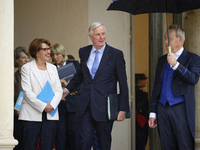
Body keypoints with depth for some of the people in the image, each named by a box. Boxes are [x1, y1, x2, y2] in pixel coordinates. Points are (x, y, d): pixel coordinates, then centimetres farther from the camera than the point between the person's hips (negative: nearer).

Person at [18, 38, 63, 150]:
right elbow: (27, 92, -8)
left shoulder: (53, 68, 16)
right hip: (32, 115, -4)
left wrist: (52, 105, -8)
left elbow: (59, 90, 10)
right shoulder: (27, 68, 1)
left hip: (50, 114, 4)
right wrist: (43, 106, -14)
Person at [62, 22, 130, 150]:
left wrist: (123, 109, -7)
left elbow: (123, 84, -3)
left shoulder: (116, 54, -4)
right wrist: (68, 89, 18)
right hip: (86, 106, 3)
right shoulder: (84, 52, 9)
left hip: (104, 107, -3)